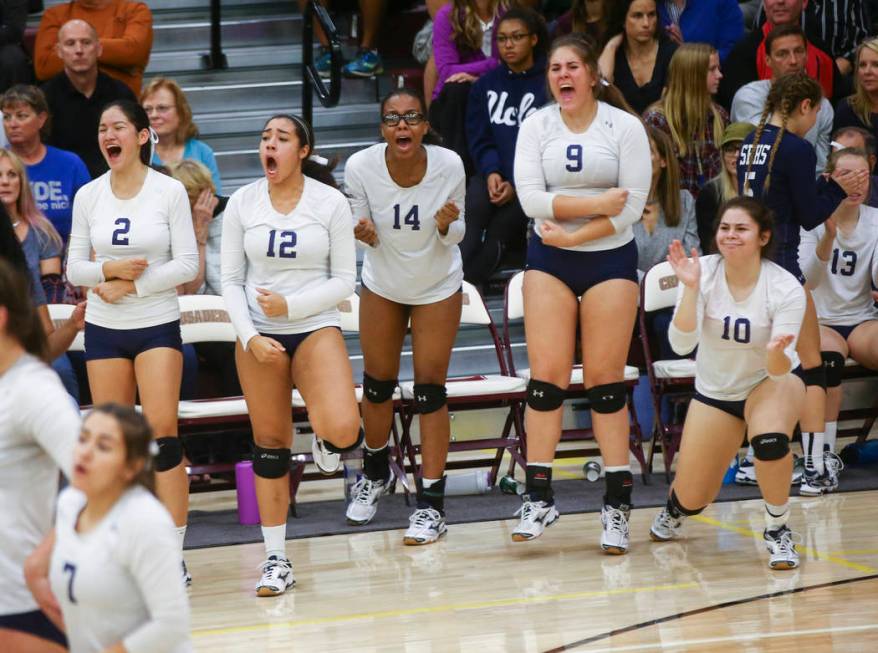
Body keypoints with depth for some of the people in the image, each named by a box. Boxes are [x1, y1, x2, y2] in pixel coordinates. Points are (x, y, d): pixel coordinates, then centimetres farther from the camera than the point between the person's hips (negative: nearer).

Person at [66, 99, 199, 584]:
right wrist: (109, 270, -13)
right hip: (103, 328, 3)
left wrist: (133, 286, -14)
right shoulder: (88, 196, 5)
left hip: (157, 325, -3)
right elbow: (74, 268, 7)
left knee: (161, 430, -13)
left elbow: (187, 264, -6)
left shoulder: (170, 191, -4)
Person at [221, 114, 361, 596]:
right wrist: (249, 337, -10)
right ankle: (276, 560, 12)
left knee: (342, 430, -24)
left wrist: (291, 304, -15)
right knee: (270, 443, 3)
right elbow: (231, 280, 4)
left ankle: (326, 441, 16)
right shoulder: (241, 203, 1)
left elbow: (344, 280, -2)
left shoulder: (330, 203, -4)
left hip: (316, 328, -2)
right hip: (256, 334, 2)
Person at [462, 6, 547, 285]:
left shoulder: (548, 83, 1)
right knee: (474, 207, -29)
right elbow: (479, 138, 11)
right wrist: (491, 172, -9)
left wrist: (517, 185, -14)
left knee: (501, 227, -26)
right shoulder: (486, 84, 16)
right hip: (494, 175, 3)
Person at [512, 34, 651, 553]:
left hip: (611, 258, -2)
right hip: (549, 259, 2)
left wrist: (573, 233, -15)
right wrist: (597, 204, -16)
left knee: (606, 381, -2)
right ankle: (539, 497, -1)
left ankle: (618, 505, 4)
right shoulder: (536, 126, 2)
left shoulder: (625, 127, -4)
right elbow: (530, 198, -9)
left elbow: (632, 207, -10)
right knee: (546, 376, -5)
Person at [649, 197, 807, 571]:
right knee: (692, 500, 1)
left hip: (771, 382, -2)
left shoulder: (785, 288, -23)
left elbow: (780, 369, -24)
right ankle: (677, 507, 42)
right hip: (714, 391, 2)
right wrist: (690, 288, -39)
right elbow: (681, 345, -27)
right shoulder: (703, 272, -19)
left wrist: (777, 353, -48)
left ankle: (778, 530, -13)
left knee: (770, 438, -38)